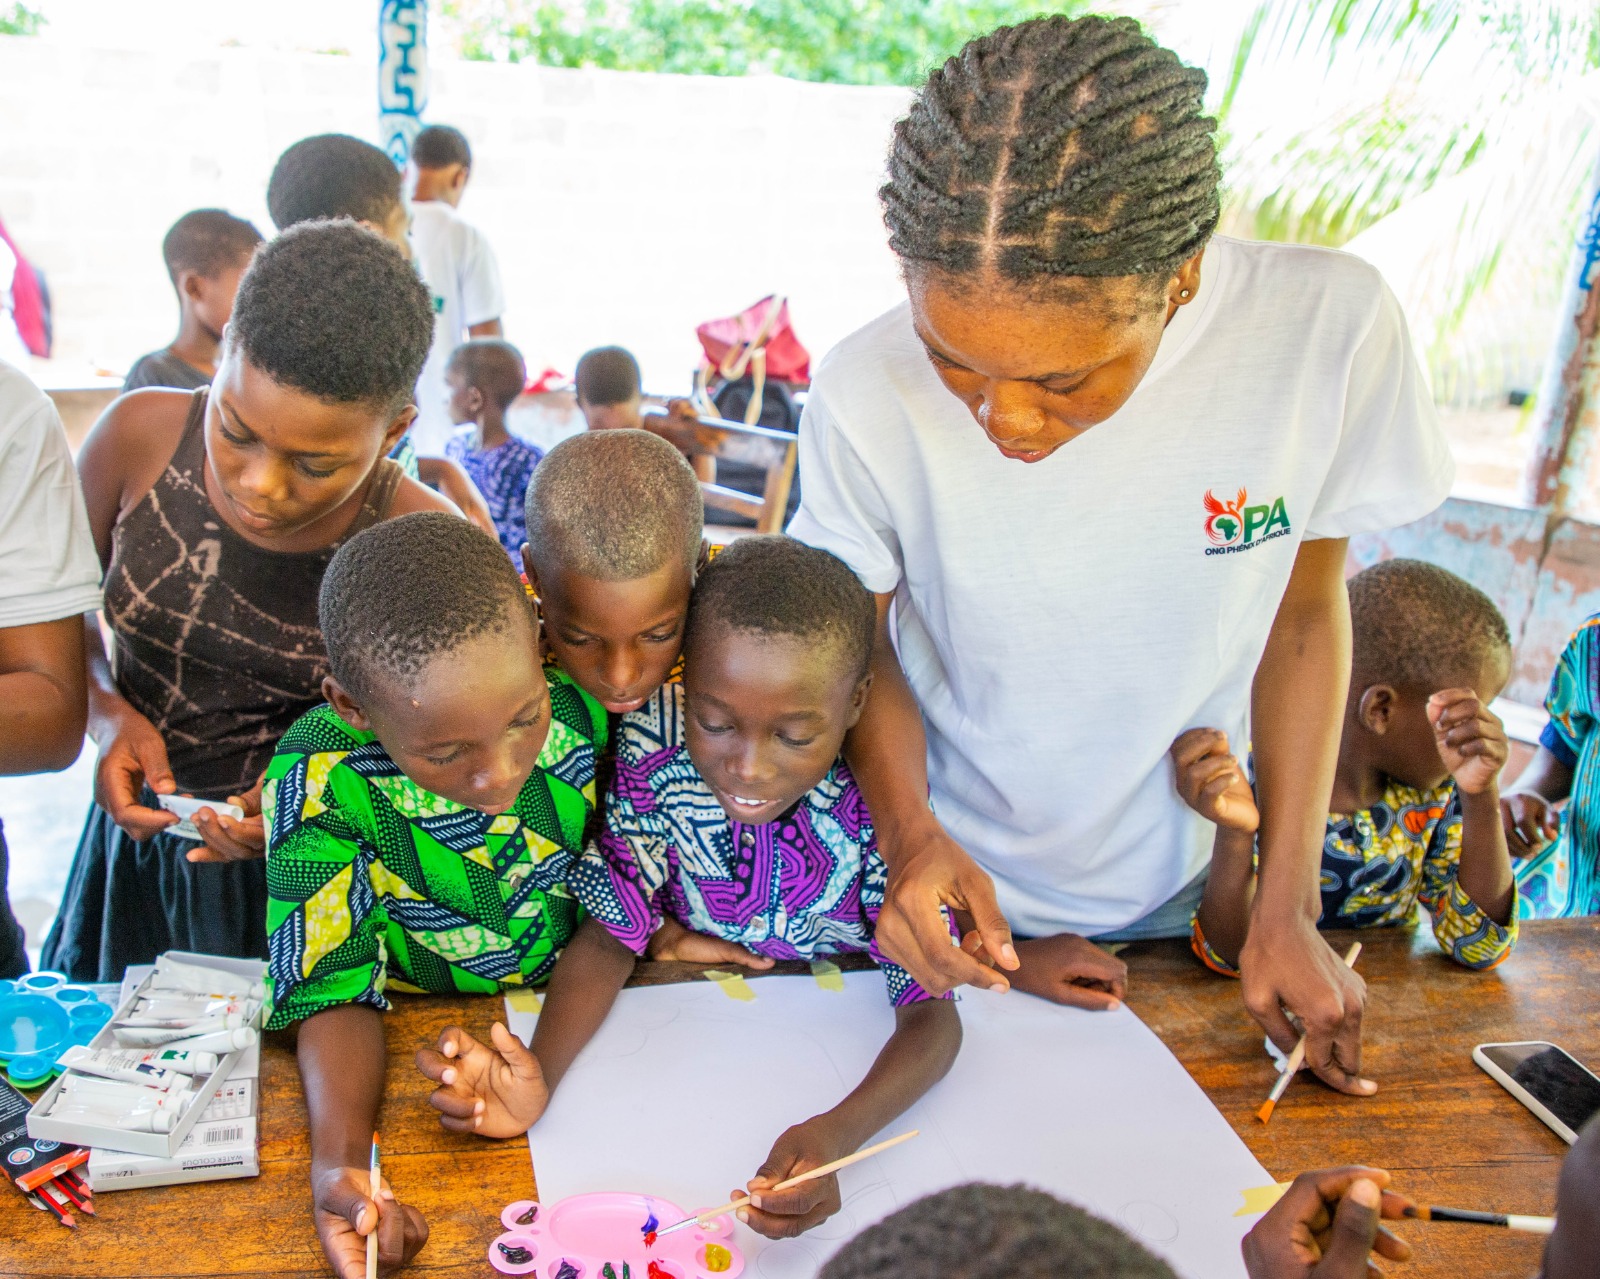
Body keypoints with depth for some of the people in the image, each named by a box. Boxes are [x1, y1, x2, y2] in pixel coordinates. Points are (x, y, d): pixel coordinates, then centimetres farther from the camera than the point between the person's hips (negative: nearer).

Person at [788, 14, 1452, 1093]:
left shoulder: (1329, 326, -24)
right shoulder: (868, 397, -25)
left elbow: (1306, 613, -9)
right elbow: (861, 645, -9)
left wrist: (1287, 911, -7)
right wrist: (913, 831, -27)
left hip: (1178, 902, 2)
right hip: (955, 895, -1)